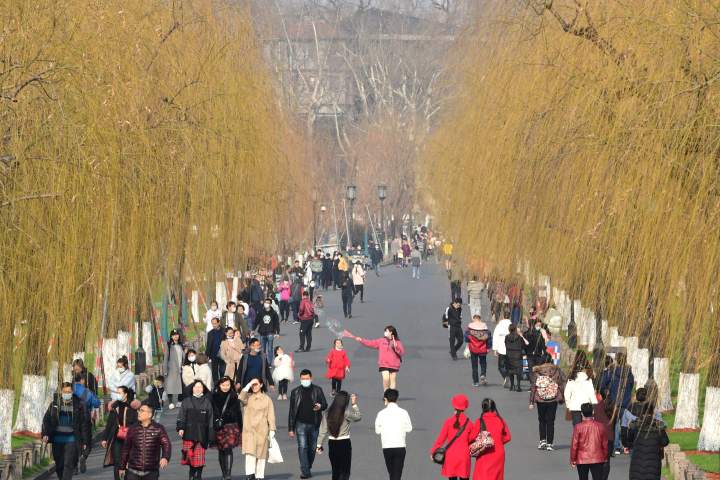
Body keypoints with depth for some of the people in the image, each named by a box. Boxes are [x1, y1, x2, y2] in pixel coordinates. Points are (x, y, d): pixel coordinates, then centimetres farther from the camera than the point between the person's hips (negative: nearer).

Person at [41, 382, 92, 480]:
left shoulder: (79, 405, -1)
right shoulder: (55, 404, 6)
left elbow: (85, 424, 2)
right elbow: (47, 420, 8)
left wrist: (85, 441, -1)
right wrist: (45, 434, -8)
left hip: (71, 440, -3)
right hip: (57, 439, 3)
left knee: (69, 465, -13)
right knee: (59, 466, 10)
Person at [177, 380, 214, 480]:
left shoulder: (207, 402, 8)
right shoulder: (186, 401, 8)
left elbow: (211, 419, 9)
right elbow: (181, 416, 7)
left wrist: (211, 433, 6)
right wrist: (180, 428, -6)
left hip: (202, 433, 0)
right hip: (189, 432, 0)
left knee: (200, 455, -3)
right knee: (190, 454, -6)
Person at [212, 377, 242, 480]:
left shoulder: (233, 397, 3)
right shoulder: (214, 396, 1)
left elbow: (238, 413, 8)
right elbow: (210, 412, 3)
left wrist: (240, 428, 9)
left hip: (231, 426, -1)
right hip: (218, 427, 1)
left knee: (228, 449, -13)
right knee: (221, 451, 9)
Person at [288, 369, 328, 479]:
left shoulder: (317, 390, 4)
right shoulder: (295, 392, 4)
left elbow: (325, 404, 5)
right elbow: (292, 411, 6)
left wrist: (320, 406, -21)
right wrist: (290, 428, 3)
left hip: (314, 424, 1)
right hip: (301, 424, -1)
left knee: (312, 448, 10)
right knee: (302, 447, -13)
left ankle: (308, 468, 28)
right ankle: (305, 471, -14)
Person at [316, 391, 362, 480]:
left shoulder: (327, 414, -2)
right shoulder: (346, 413, -13)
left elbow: (322, 431, -2)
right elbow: (358, 417, 4)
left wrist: (319, 445, 4)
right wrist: (354, 404, 10)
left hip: (332, 444, 4)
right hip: (344, 443, -4)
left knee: (335, 471, 17)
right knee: (344, 472, 0)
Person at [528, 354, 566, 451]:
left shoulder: (536, 371, -4)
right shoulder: (556, 370, -4)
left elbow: (533, 386, -2)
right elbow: (562, 384, 0)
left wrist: (532, 402, 4)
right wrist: (562, 398, 12)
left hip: (540, 399, 0)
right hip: (553, 399, 0)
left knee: (542, 420, 16)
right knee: (550, 421, 6)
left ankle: (542, 440, 6)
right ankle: (549, 443, 4)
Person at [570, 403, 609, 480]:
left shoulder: (578, 427, -10)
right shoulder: (600, 426, -2)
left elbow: (574, 445, -7)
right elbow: (605, 444, 7)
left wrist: (572, 459, 3)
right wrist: (605, 457, 20)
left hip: (582, 460, -1)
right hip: (597, 459, 1)